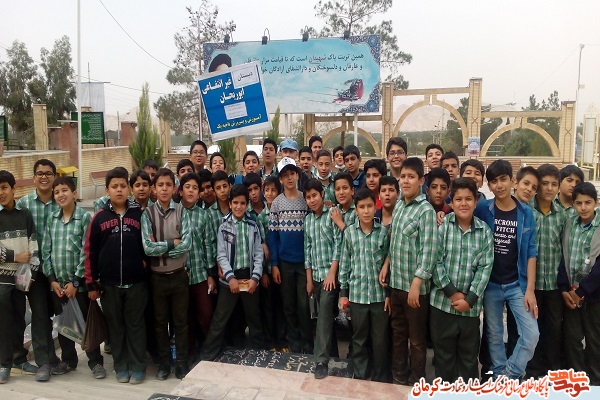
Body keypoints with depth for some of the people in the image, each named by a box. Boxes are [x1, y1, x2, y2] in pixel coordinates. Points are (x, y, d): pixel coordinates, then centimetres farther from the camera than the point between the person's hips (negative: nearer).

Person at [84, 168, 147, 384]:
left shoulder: (140, 214, -1)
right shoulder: (99, 217, 0)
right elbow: (90, 251, 2)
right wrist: (91, 283, 1)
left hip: (136, 282, -1)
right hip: (109, 284, 1)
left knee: (135, 325, 8)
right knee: (115, 326, 12)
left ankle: (137, 367, 21)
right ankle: (121, 366, 27)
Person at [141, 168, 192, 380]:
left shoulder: (182, 211, -5)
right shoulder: (147, 213, -5)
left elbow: (186, 244, -16)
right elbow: (147, 248, -15)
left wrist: (160, 248, -17)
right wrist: (172, 243, -13)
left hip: (179, 275, 0)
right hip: (158, 276, 0)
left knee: (181, 321, 11)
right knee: (160, 321, 15)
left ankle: (182, 362, 25)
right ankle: (163, 362, 30)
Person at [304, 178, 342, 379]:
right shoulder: (307, 219, 11)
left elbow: (338, 243, -10)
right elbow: (307, 249, 12)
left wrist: (332, 272, -15)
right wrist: (309, 278, 10)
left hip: (330, 273, -5)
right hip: (315, 274, 6)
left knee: (324, 315, -10)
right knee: (324, 314, 12)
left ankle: (322, 360, -5)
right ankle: (331, 350, 25)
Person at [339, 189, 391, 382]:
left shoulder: (384, 232, -4)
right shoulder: (349, 232, -1)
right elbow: (344, 264, 4)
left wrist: (389, 293, -1)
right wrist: (343, 292, 3)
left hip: (379, 293, -1)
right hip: (357, 294, 1)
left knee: (380, 338, 10)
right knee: (359, 337, 14)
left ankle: (380, 378, 29)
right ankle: (360, 376, 30)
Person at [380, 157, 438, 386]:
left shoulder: (426, 210, -14)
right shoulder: (398, 205, 7)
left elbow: (428, 252, -18)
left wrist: (416, 284, -20)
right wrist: (386, 265, 8)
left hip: (414, 284, -7)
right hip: (396, 281, 7)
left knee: (417, 337, 9)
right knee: (398, 332, 19)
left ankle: (417, 381, 27)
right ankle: (398, 375, 35)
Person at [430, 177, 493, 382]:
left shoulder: (485, 231, 2)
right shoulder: (442, 225, -4)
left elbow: (485, 268, -3)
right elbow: (435, 262, -9)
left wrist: (470, 299, -10)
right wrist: (453, 293, -12)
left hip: (471, 305, 2)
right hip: (442, 302, -1)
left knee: (469, 356, 14)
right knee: (443, 354, 11)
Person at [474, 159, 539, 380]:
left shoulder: (525, 212, -3)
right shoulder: (483, 208, -5)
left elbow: (531, 252, -2)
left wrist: (530, 289, -5)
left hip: (517, 284, 1)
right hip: (490, 284, 0)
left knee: (531, 334, -4)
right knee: (494, 335, 11)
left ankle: (507, 377, 17)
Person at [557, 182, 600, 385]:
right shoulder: (569, 224, 2)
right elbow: (563, 257, 3)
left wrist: (582, 290, -15)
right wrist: (564, 289, -6)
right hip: (571, 291, 3)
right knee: (571, 338, 9)